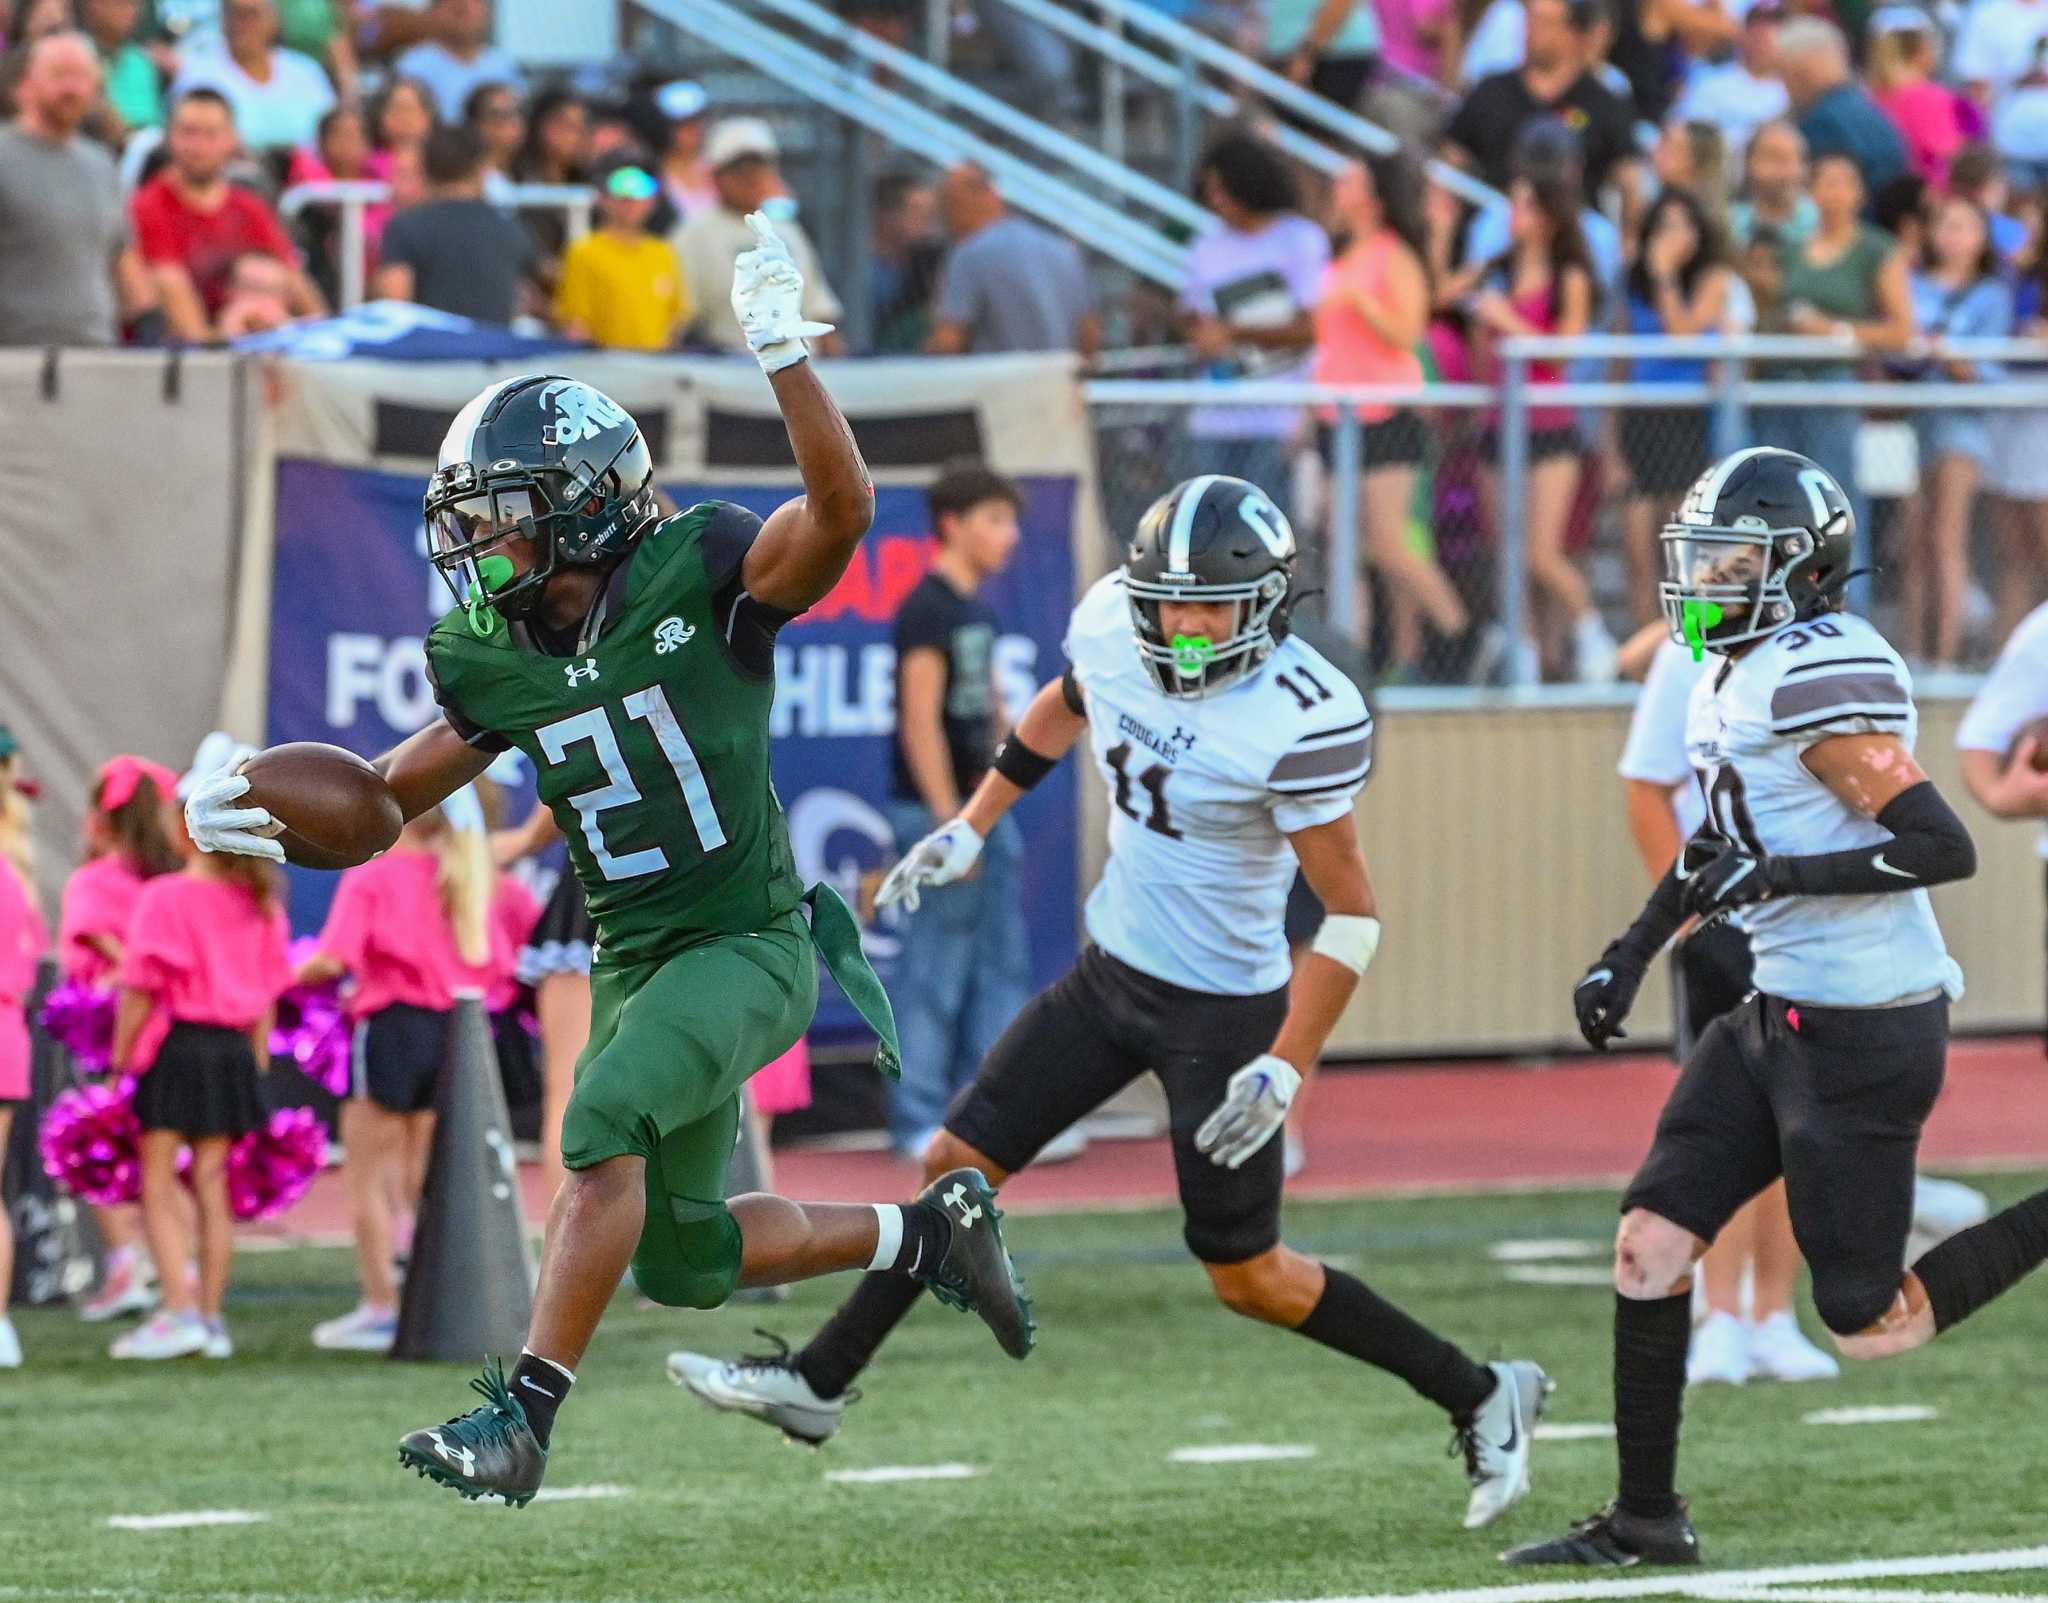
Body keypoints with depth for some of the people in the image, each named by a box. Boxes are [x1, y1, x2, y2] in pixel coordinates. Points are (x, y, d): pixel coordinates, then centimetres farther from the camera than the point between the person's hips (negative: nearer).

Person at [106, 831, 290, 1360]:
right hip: (233, 1050, 5)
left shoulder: (164, 898, -10)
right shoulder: (260, 905, 8)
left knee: (158, 1191, -1)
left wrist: (118, 1061, -5)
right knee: (212, 1190, 9)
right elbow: (267, 998, 11)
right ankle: (211, 1316, 9)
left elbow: (141, 993, -11)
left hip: (174, 1045, -5)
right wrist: (255, 1068, 17)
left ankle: (180, 1311, -11)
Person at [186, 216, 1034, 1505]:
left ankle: (523, 1418, -29)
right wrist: (257, 817, -7)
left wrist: (784, 354, -44)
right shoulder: (496, 664, 1)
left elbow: (842, 506, -32)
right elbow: (390, 795, 11)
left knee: (606, 1120, -30)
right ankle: (928, 1231, 33)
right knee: (681, 1263, 12)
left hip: (750, 946, -7)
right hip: (634, 958, 7)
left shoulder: (699, 577, -15)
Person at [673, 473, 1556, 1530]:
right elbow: (1063, 710, 18)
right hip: (1112, 969, 6)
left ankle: (1482, 1401, 16)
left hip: (1221, 1009, -6)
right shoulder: (1110, 627, -8)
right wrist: (968, 830, 22)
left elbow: (1350, 914, -21)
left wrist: (1285, 1068, -25)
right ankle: (817, 1384, 18)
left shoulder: (1301, 720, -26)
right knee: (960, 1165, 7)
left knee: (1246, 1277, 2)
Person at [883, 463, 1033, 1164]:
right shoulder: (928, 611, -12)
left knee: (1001, 963, 9)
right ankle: (917, 1124, -2)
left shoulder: (979, 612, 15)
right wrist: (949, 825, -20)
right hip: (935, 807, -9)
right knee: (935, 970, -6)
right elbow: (921, 722, -17)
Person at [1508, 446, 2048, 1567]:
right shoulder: (1734, 677, 10)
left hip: (1861, 1030, -9)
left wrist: (1783, 875, -25)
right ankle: (1645, 1519, 12)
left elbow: (1944, 848, -24)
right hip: (1778, 1012, 9)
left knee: (1867, 1325, -3)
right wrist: (1632, 955, 26)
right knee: (1651, 1245, 4)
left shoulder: (1823, 676, -19)